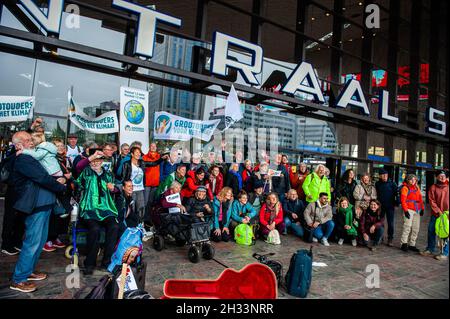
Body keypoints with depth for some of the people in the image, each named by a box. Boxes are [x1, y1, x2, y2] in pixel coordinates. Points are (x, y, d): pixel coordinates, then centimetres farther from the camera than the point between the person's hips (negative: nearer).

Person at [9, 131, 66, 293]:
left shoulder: (28, 158, 17)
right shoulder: (23, 160, -15)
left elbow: (42, 177, 16)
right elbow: (43, 178, -21)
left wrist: (56, 181, -3)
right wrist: (61, 186, -8)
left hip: (43, 205, 10)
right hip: (36, 206, -10)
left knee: (40, 240, 19)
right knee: (32, 242, -2)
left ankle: (29, 271, 33)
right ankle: (18, 279, 11)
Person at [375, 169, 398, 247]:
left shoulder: (392, 184, -3)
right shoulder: (377, 184, 4)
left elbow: (397, 193, -4)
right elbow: (376, 194, 10)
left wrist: (396, 203, -12)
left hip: (390, 207, -2)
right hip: (380, 206, 2)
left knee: (391, 223, 1)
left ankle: (390, 239, 10)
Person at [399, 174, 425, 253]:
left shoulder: (417, 187, 18)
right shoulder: (405, 188, -2)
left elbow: (420, 198, 20)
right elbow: (403, 200, -8)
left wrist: (422, 208, 12)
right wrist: (405, 210, -14)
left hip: (417, 210, 7)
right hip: (409, 210, -7)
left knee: (416, 228, 7)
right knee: (408, 227, -11)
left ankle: (412, 245, 15)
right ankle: (404, 244, -4)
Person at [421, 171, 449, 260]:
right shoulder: (433, 187, 2)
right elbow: (432, 201, -2)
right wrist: (439, 211, -11)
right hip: (435, 213, 2)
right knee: (431, 231, 7)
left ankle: (445, 253, 7)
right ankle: (430, 250, 22)